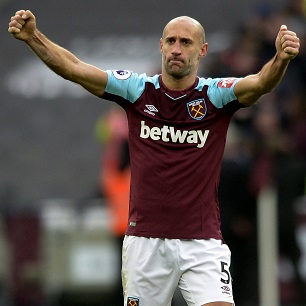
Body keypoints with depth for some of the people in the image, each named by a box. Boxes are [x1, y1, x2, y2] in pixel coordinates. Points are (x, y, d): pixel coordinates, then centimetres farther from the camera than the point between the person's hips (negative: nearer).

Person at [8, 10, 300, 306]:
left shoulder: (216, 95, -2)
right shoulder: (137, 90, 2)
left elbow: (260, 82, -20)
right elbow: (73, 68, -4)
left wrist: (281, 59, -42)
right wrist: (33, 37, -19)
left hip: (202, 244, -2)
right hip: (145, 241, 2)